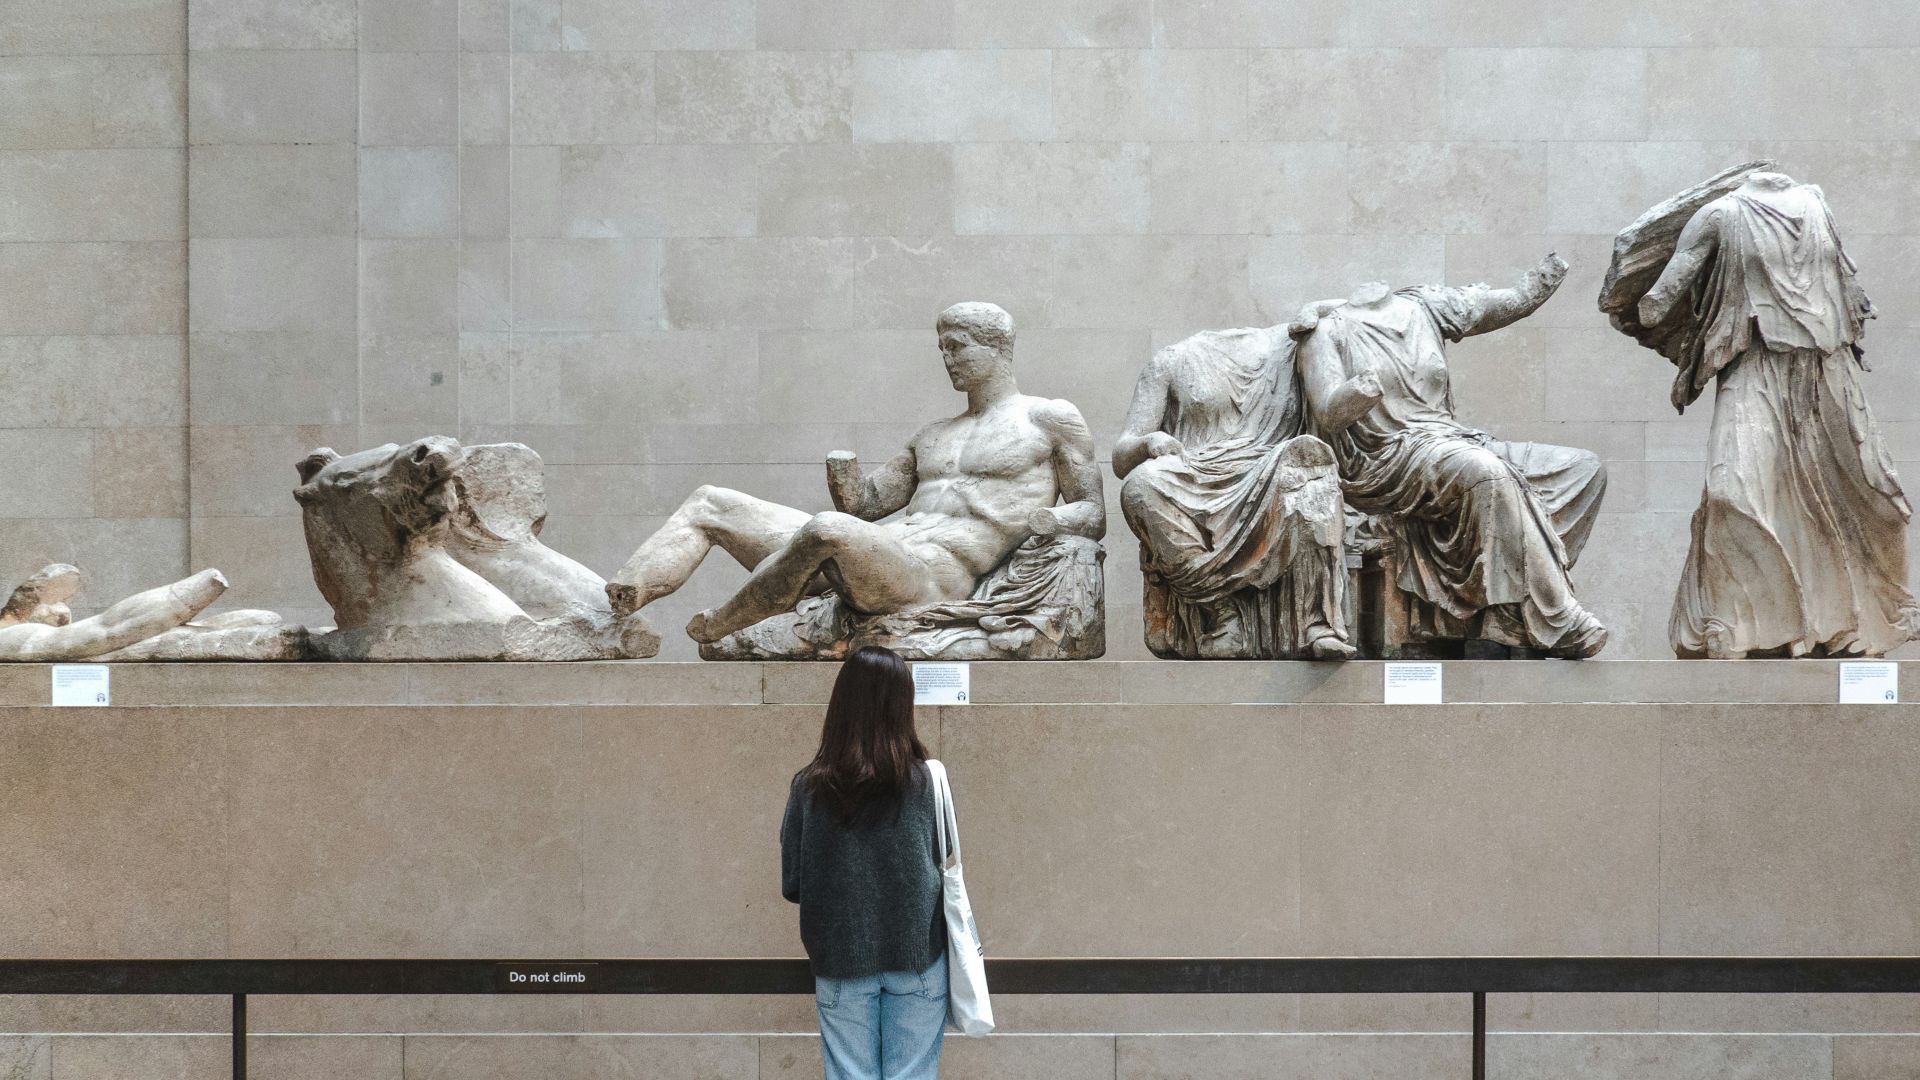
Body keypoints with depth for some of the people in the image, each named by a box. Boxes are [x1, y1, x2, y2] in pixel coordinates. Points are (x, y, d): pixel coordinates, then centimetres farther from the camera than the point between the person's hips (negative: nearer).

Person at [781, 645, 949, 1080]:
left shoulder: (809, 788, -7)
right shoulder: (926, 782, -9)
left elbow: (792, 885, 0)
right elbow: (942, 867, 1)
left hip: (841, 960, 1)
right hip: (916, 954, -1)